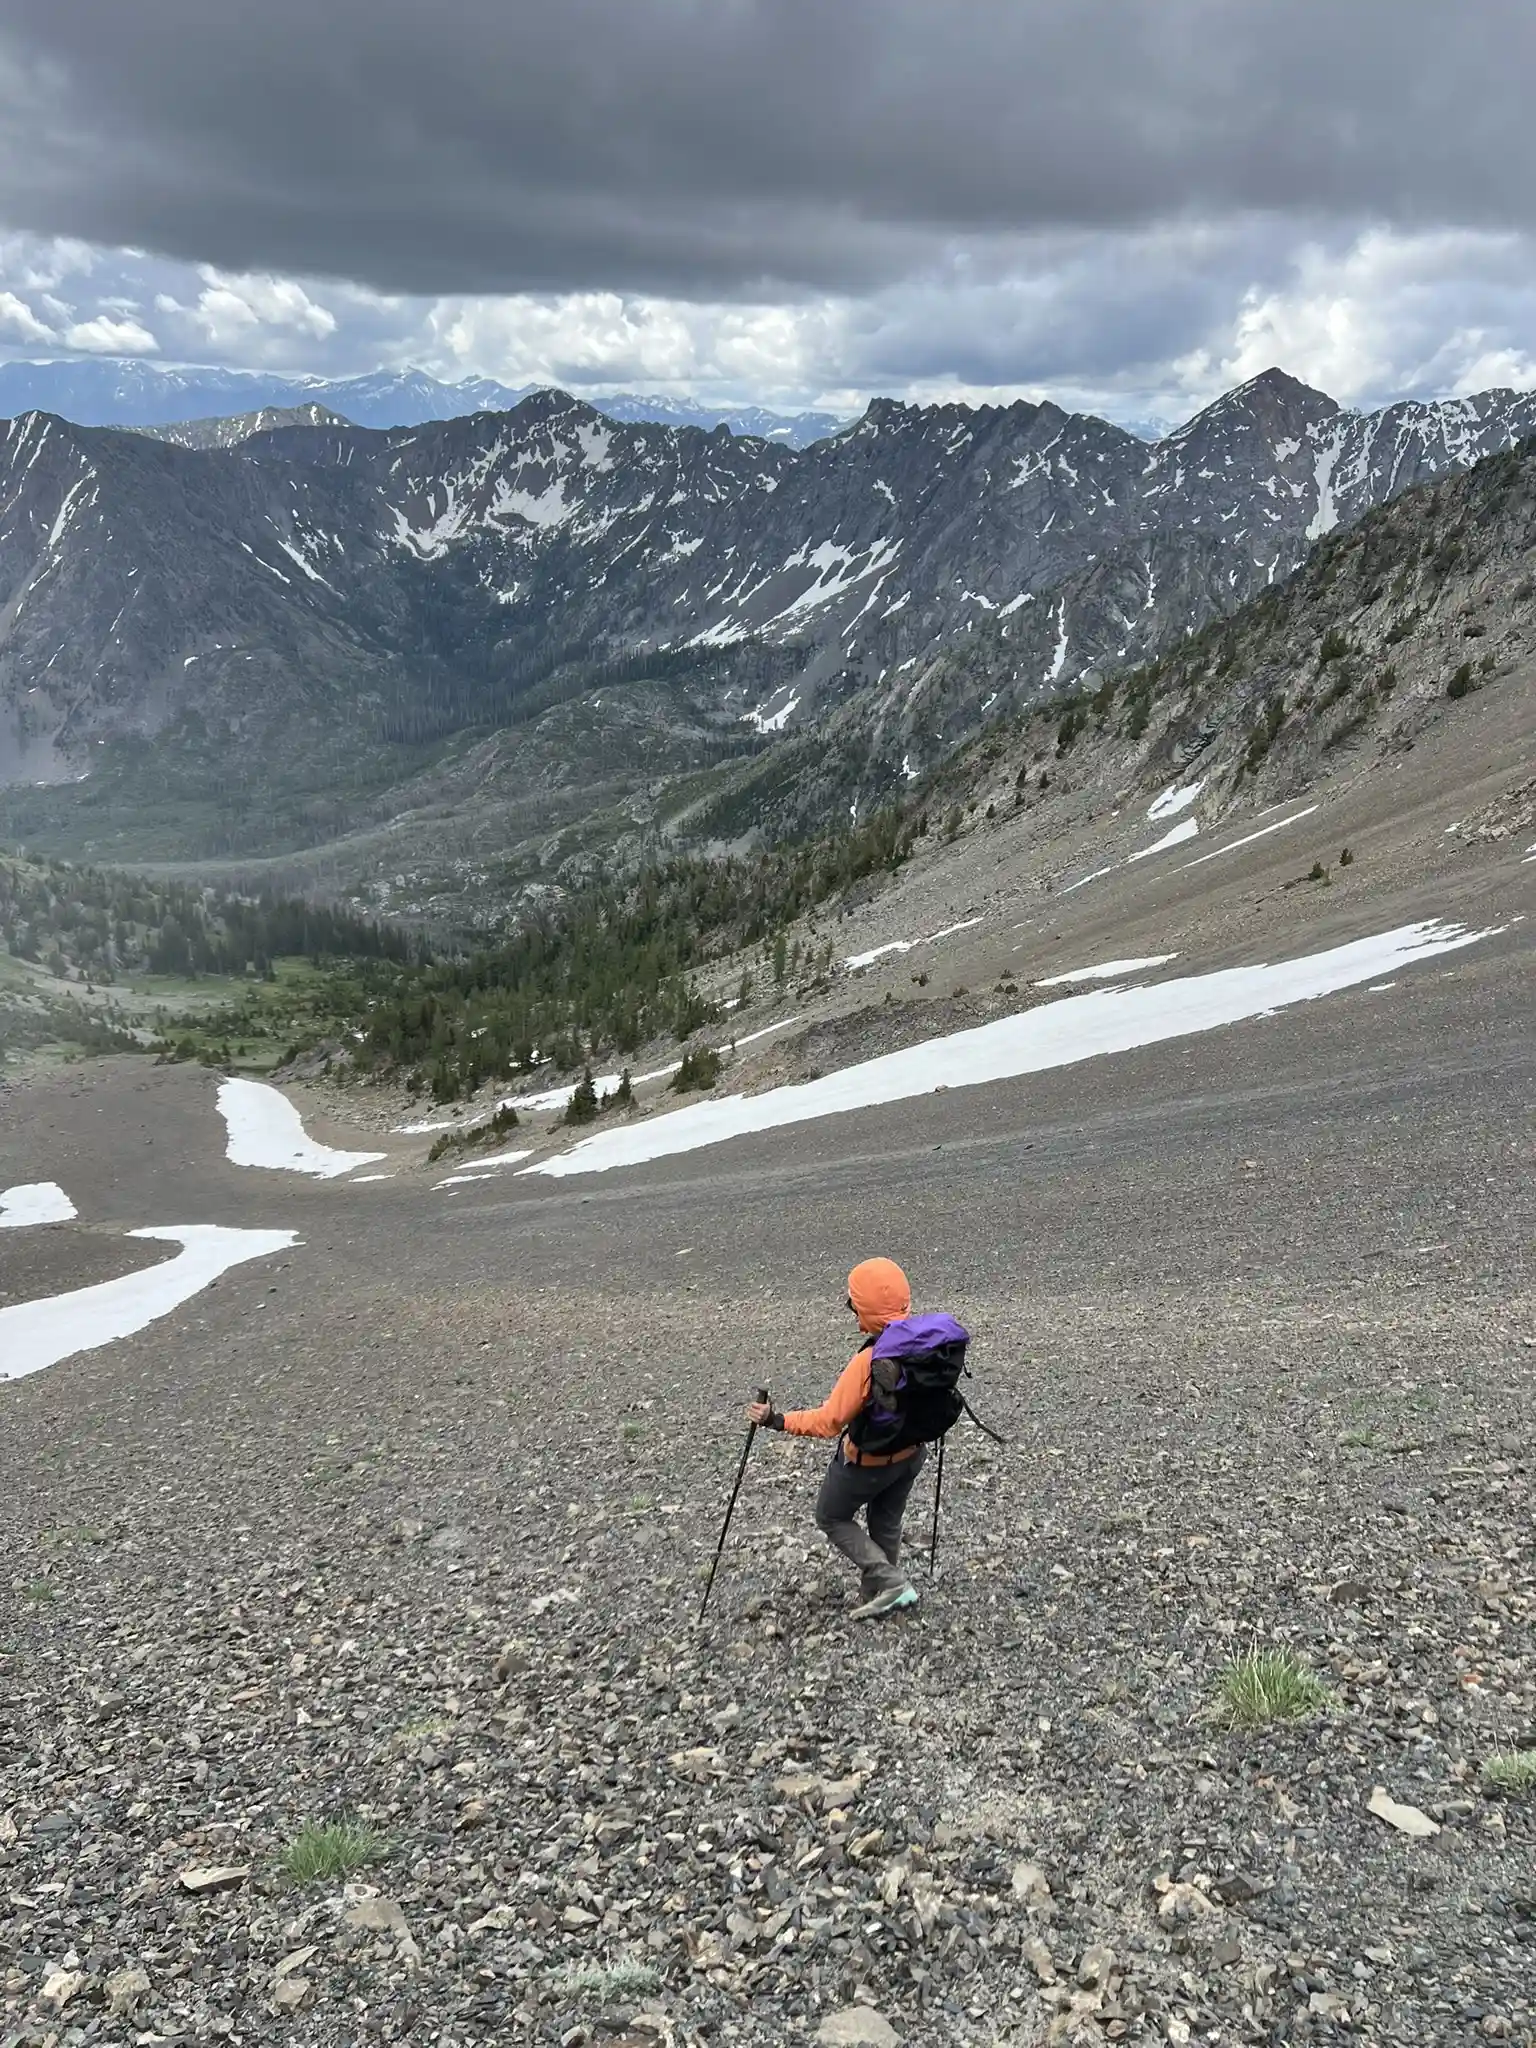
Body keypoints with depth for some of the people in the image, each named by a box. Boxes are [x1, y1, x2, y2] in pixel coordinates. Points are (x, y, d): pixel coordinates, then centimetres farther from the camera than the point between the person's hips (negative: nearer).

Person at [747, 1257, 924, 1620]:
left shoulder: (868, 1361, -35)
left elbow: (830, 1421, -30)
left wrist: (776, 1421, -23)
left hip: (867, 1461, -6)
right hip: (911, 1454, 6)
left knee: (832, 1518, 18)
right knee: (886, 1525, 25)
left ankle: (890, 1581, 9)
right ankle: (876, 1597, 38)